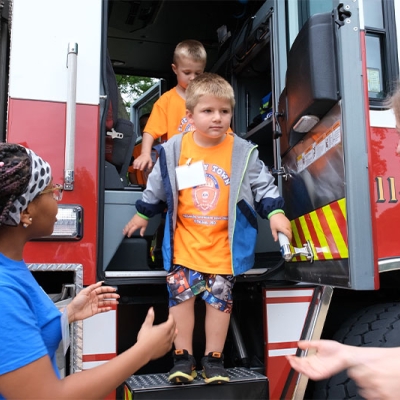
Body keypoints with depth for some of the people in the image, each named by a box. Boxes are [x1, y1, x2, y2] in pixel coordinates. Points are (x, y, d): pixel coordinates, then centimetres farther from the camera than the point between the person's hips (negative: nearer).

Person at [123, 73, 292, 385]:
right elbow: (157, 186, 10)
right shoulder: (174, 149, -3)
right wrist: (143, 214, 19)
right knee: (181, 294, 4)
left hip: (224, 245, -1)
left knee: (219, 298, 7)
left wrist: (275, 212, -13)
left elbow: (263, 184, 0)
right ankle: (183, 356, 20)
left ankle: (214, 357, 23)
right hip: (185, 242, 1)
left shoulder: (243, 152, -7)